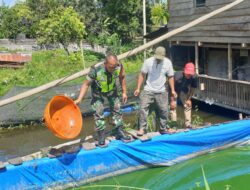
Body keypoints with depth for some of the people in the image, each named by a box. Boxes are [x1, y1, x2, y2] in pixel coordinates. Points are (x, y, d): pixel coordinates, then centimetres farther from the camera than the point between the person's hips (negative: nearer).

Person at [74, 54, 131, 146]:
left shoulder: (119, 67, -30)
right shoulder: (95, 71, -39)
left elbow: (122, 78, -7)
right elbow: (86, 84, -25)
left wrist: (124, 92, -1)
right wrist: (79, 99, -30)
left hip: (112, 90, 3)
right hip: (98, 92, -3)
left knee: (117, 110, 8)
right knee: (99, 113, -4)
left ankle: (120, 132, 22)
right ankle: (101, 136, 8)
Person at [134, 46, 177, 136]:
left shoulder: (168, 63, -4)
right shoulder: (148, 61, -9)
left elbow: (170, 77, 4)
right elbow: (142, 75, -3)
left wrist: (172, 90, 1)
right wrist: (138, 88, -5)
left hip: (161, 92, 2)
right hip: (148, 91, -1)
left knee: (163, 110, 8)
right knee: (143, 108, -9)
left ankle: (164, 128, 24)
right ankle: (142, 128, -1)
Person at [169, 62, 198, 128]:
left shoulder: (194, 77, -28)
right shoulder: (177, 76, -39)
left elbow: (193, 88, -10)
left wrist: (189, 99, -7)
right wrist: (172, 100, -24)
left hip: (184, 91, 4)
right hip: (174, 90, -4)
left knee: (188, 105, -2)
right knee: (173, 106, -10)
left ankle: (188, 124, 6)